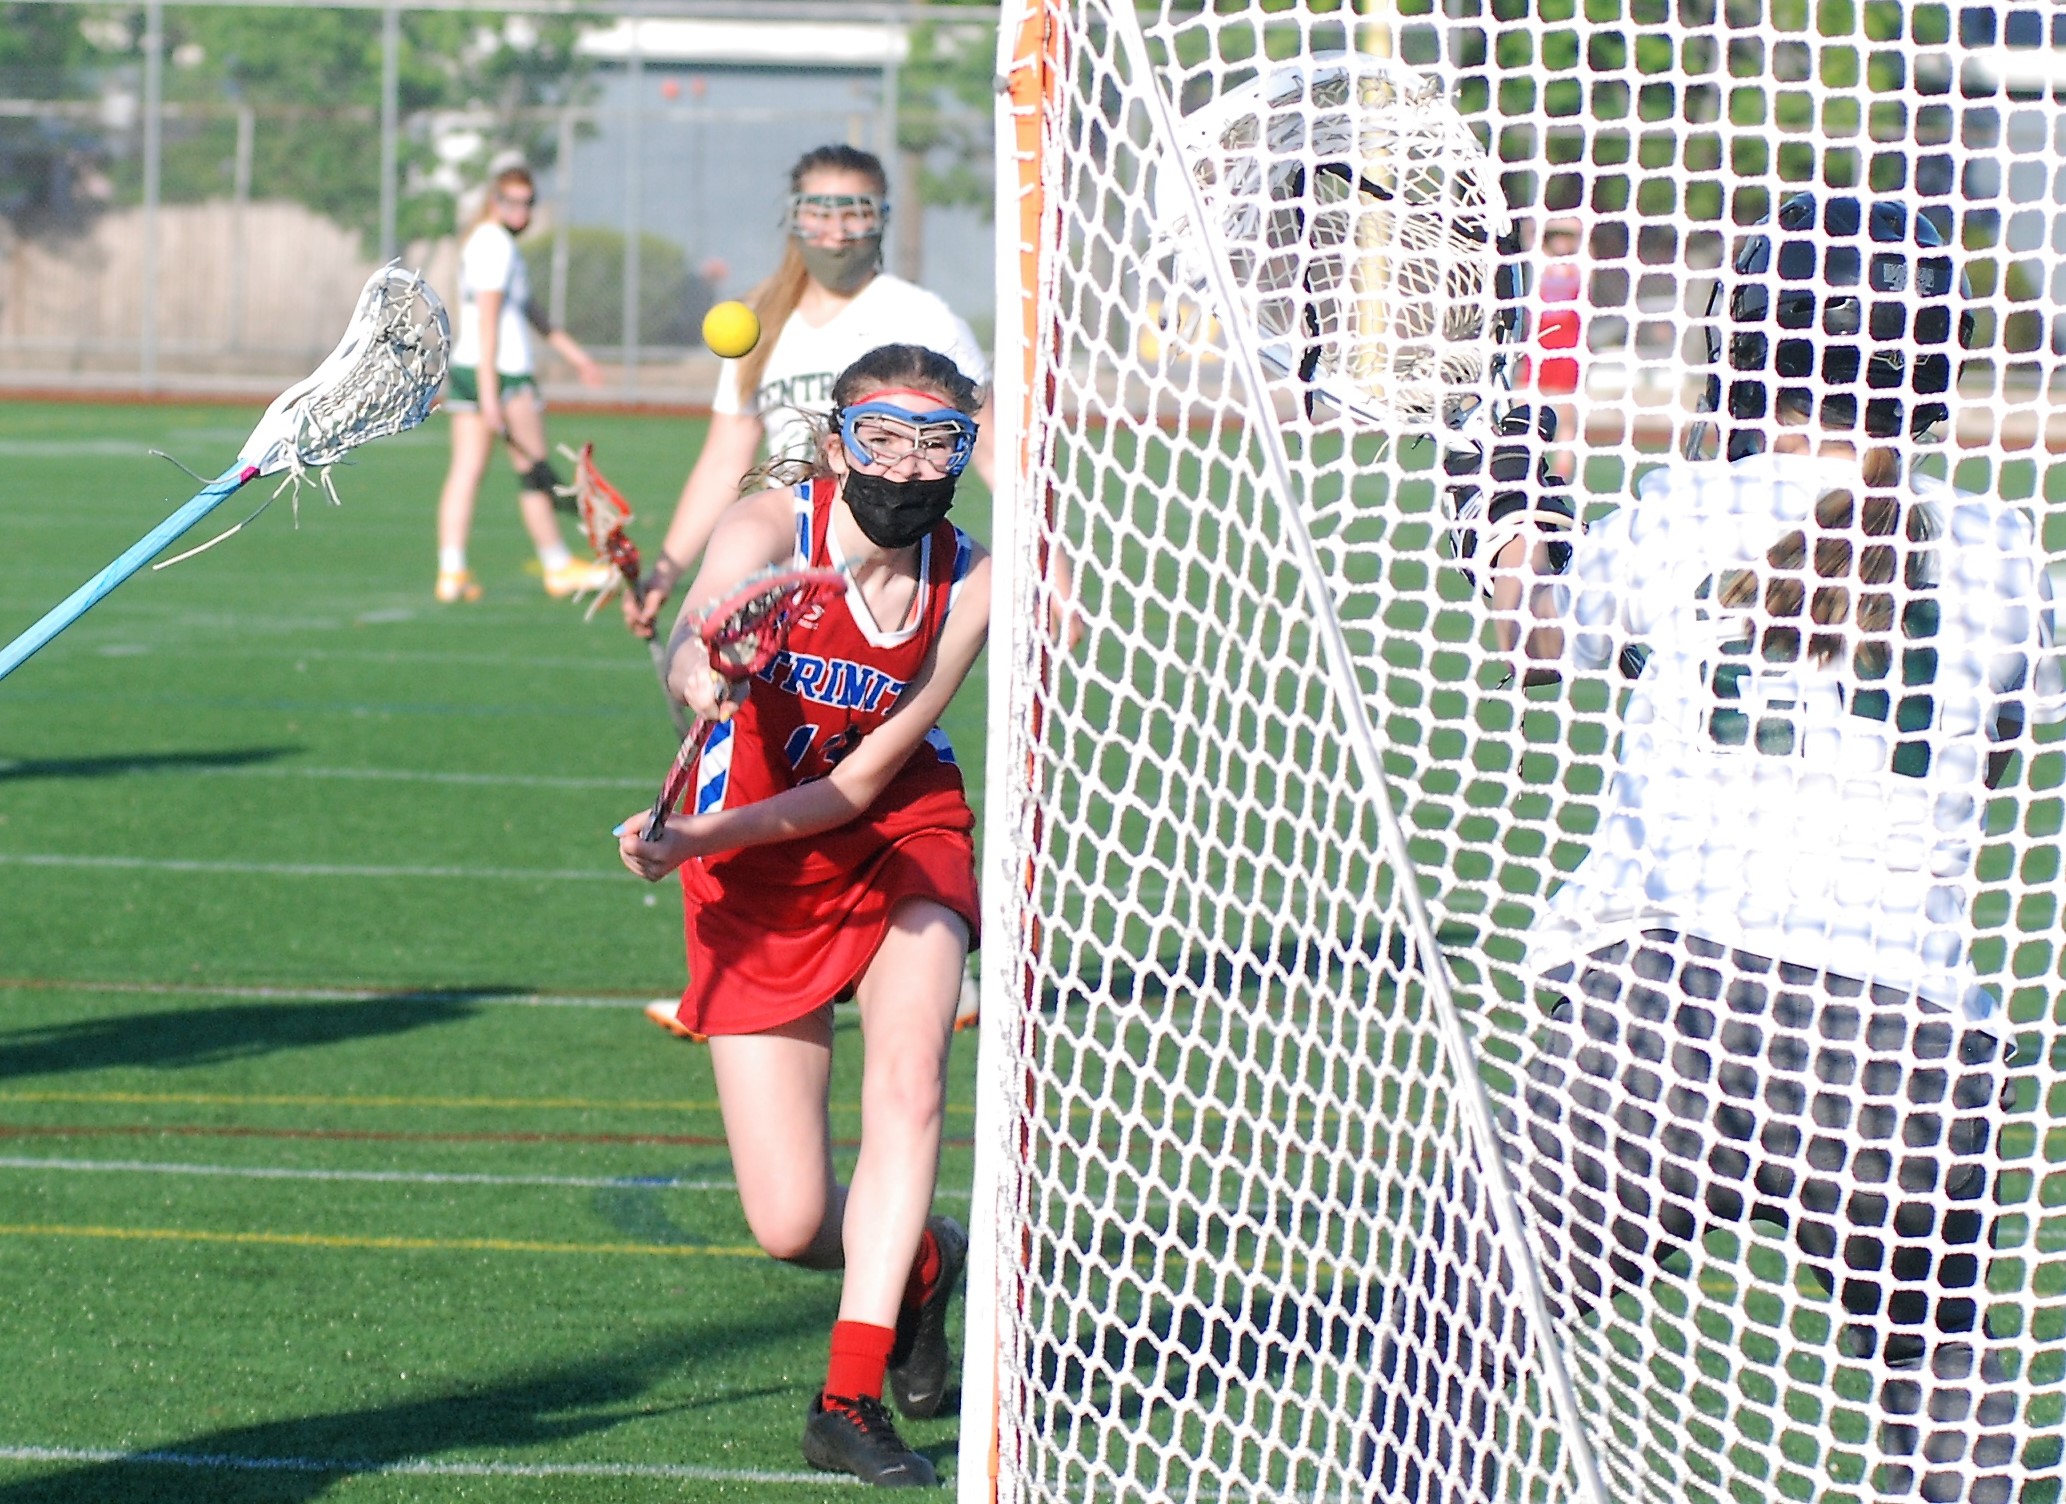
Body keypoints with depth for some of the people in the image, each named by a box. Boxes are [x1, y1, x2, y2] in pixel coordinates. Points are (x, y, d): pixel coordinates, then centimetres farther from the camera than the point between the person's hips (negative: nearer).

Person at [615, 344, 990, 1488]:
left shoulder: (968, 582, -15)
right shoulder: (770, 530, -21)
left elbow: (864, 780, -14)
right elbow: (692, 647, -42)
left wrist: (699, 839, -24)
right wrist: (704, 671, -67)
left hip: (898, 835, 1)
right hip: (756, 876, -1)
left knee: (909, 1075, -28)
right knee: (790, 1228, -7)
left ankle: (849, 1401, -22)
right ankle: (921, 1259, 29)